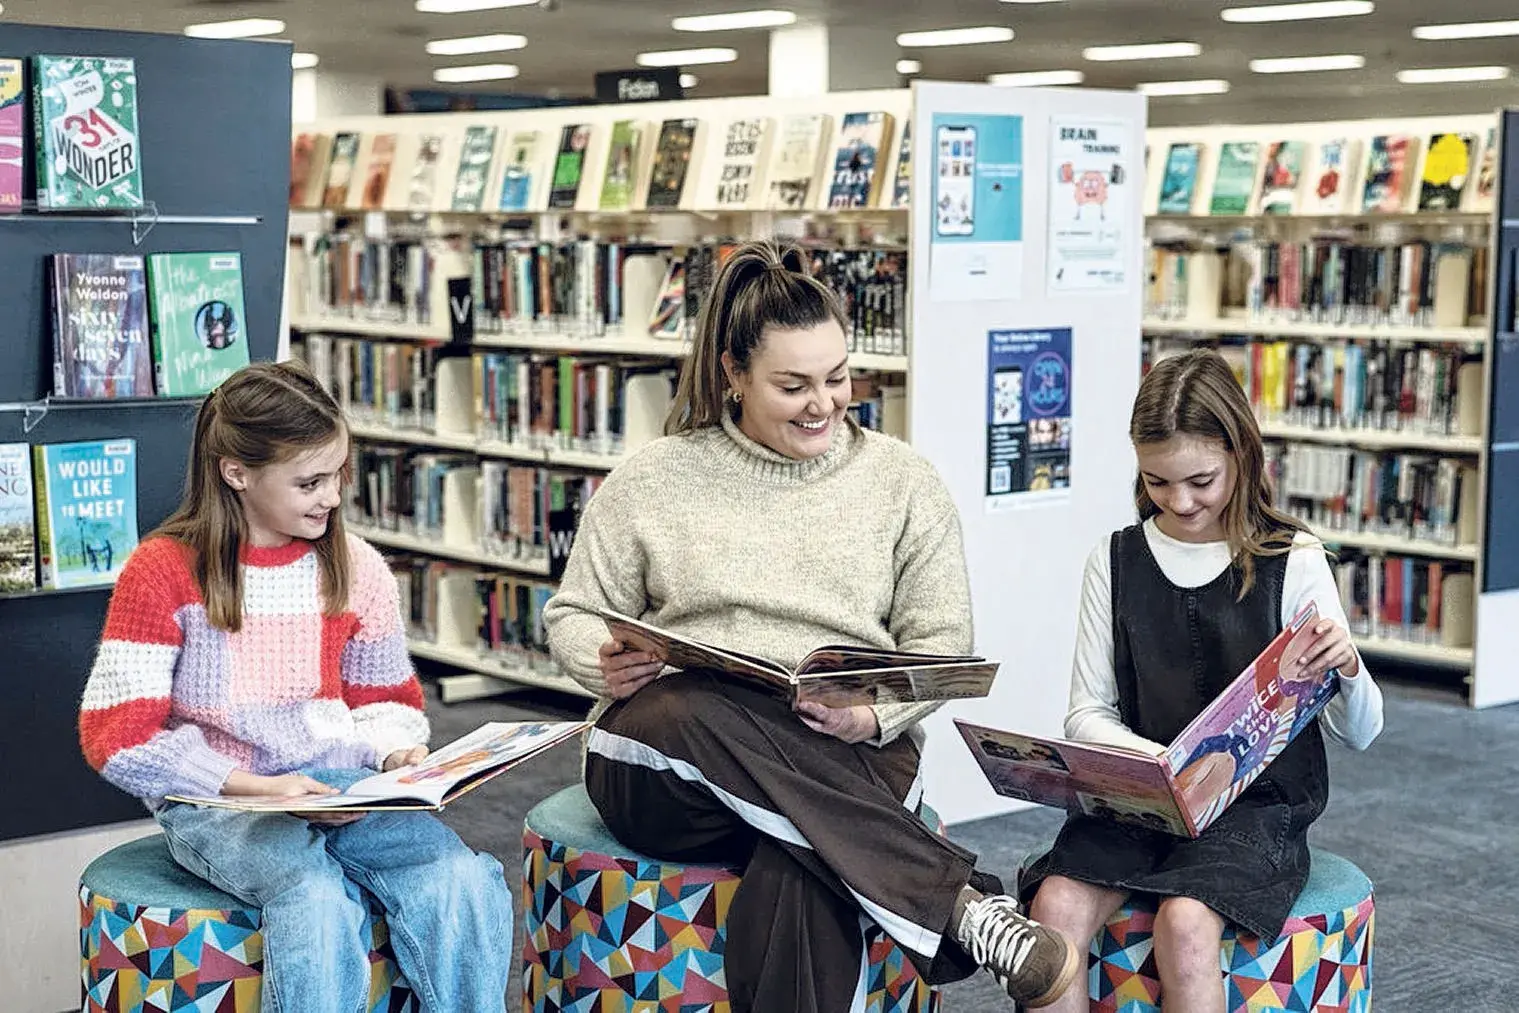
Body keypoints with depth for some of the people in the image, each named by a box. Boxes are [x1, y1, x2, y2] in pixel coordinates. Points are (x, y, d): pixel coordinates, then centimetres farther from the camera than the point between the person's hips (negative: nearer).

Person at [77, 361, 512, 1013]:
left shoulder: (356, 569, 6)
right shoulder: (165, 570, -6)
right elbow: (118, 734, -9)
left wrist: (398, 752, -4)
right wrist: (253, 786, -19)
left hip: (340, 784, 4)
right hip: (214, 801, -3)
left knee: (463, 880, -25)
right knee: (315, 896, -35)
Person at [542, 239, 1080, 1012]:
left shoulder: (902, 480, 11)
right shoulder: (654, 479, 10)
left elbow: (941, 643, 8)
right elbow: (572, 616, 14)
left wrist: (877, 715, -14)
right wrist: (607, 666, -11)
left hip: (842, 765, -1)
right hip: (666, 769, 1)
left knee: (797, 885, -38)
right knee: (687, 710, -38)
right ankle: (962, 903, -35)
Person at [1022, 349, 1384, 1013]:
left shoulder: (1292, 564, -1)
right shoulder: (1115, 561, 7)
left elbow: (1359, 734, 1)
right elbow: (1087, 714, 7)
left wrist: (1347, 669, -22)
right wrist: (1156, 760, -14)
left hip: (1255, 803, -2)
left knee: (1183, 923, -31)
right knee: (1056, 907, -26)